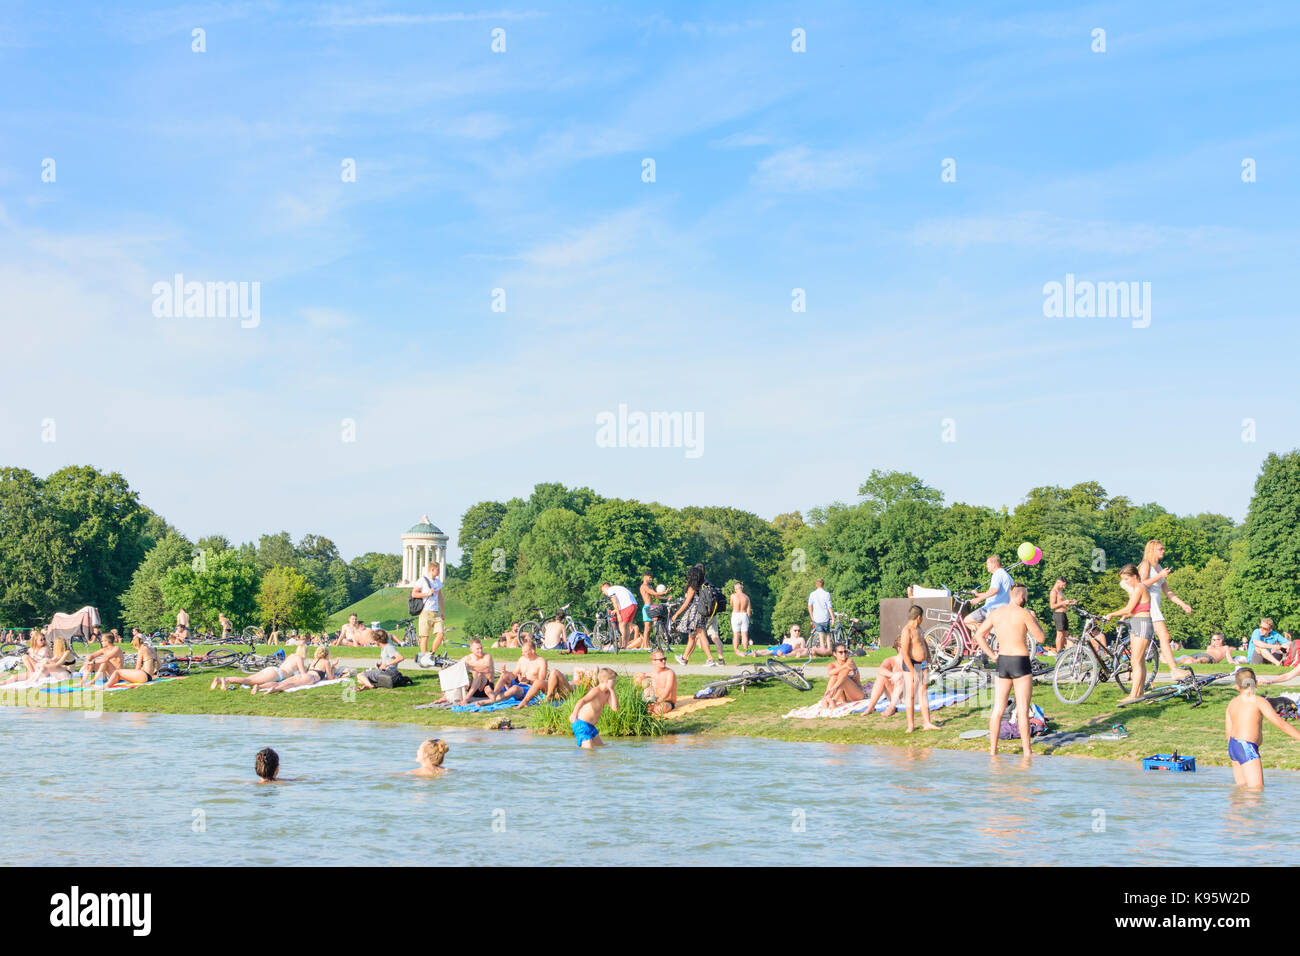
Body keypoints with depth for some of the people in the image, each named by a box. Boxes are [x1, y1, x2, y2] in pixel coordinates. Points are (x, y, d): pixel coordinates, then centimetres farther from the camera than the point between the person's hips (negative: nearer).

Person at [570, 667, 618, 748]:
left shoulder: (607, 693, 6)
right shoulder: (595, 691, -20)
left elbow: (615, 707, -6)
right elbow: (582, 701, -36)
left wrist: (612, 690, -7)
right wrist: (574, 714, -54)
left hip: (590, 726, 10)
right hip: (582, 724, -10)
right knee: (588, 748, -20)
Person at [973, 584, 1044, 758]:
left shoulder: (995, 612, 6)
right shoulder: (1024, 613, -11)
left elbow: (978, 635, 9)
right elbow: (1040, 638, -5)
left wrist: (992, 655, 9)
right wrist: (1035, 620, 11)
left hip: (1002, 662, 5)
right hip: (1021, 663, -5)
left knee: (998, 709, 8)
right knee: (1023, 710, -2)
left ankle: (993, 750, 10)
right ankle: (1026, 751, -1)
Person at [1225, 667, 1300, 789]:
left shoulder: (1232, 703, 11)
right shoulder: (1259, 701, -9)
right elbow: (1280, 724, -12)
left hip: (1233, 747, 8)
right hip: (1247, 748, -8)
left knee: (1242, 787, 14)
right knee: (1257, 788, -12)